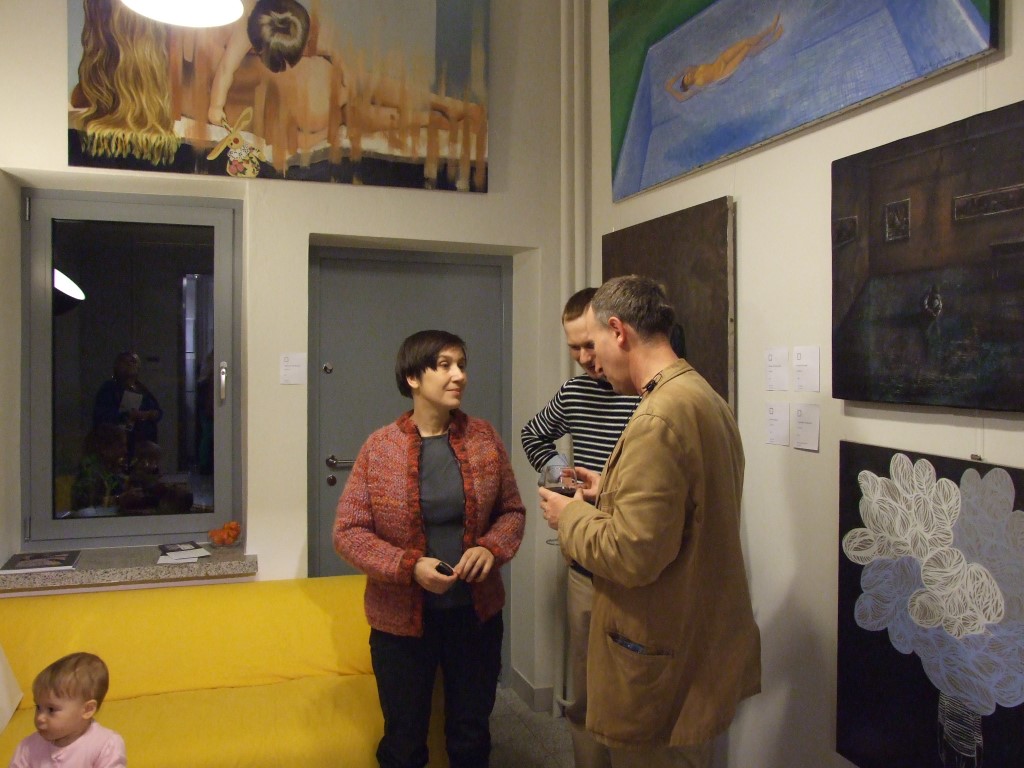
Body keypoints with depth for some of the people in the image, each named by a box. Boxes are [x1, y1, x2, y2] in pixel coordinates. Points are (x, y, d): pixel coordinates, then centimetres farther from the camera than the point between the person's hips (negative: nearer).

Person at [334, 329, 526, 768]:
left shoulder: (484, 437, -3)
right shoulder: (379, 447, -9)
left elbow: (512, 510, 5)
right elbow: (347, 531, -9)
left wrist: (491, 548, -16)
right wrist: (410, 566, -22)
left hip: (476, 614, 2)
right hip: (402, 618, -2)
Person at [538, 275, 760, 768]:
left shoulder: (658, 418, -25)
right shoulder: (705, 398, 7)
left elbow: (633, 556, -26)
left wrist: (571, 516, -10)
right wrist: (610, 493, 11)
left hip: (662, 668, -9)